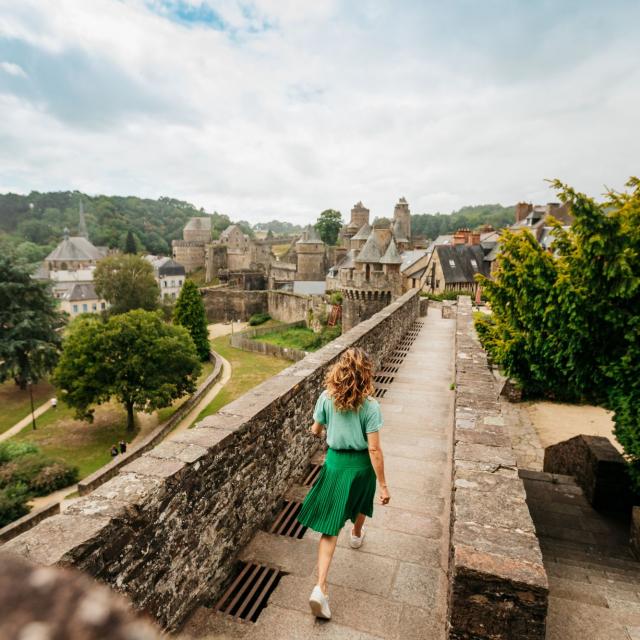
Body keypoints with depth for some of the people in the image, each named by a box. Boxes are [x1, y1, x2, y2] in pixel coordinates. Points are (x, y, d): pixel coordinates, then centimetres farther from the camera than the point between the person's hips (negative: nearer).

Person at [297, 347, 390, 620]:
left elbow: (316, 430, 1)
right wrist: (383, 484, -11)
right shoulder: (370, 406, -21)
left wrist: (318, 430, 25)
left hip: (335, 462, 1)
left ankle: (321, 587, 0)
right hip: (361, 464, -1)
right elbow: (374, 448, -19)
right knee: (360, 503, 33)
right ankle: (356, 535, 61)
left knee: (331, 526, 8)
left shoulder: (327, 398, -13)